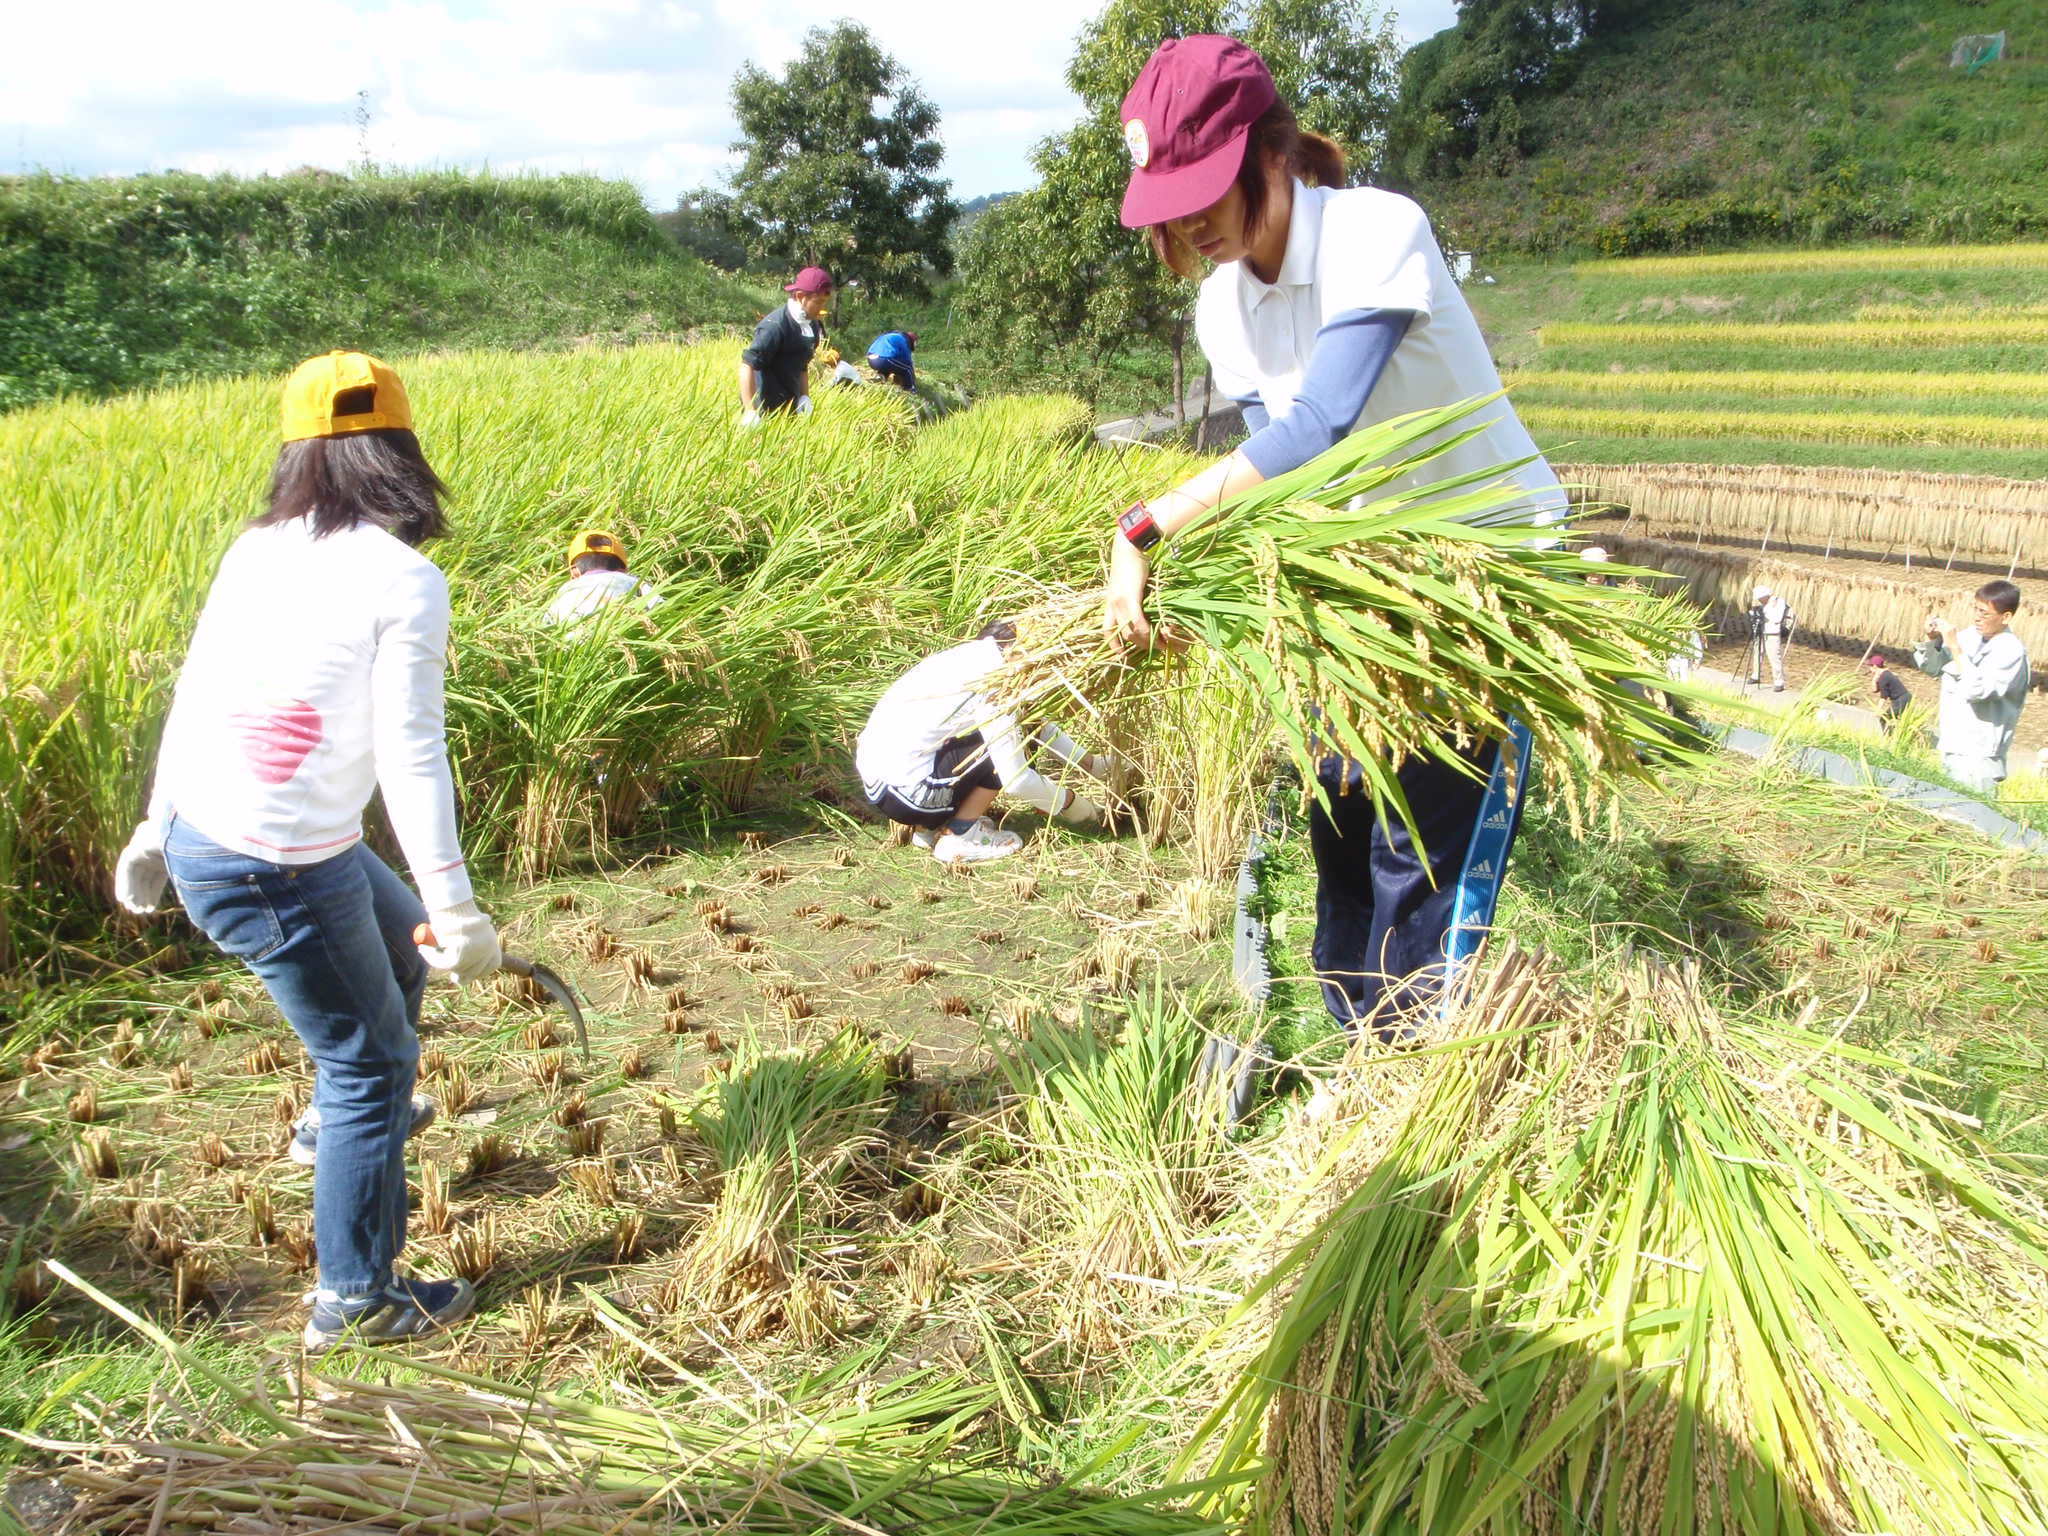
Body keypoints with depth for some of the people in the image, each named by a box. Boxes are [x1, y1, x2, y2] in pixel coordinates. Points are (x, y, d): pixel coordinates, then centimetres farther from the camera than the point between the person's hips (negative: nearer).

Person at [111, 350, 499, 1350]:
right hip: (276, 874, -8)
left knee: (400, 942, 29)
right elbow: (411, 754, -20)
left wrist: (157, 829, 23)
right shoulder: (404, 582, -15)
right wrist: (455, 904, -17)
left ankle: (342, 1123, 50)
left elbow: (190, 697, 12)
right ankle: (355, 1298, 23)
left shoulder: (256, 551, 5)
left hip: (196, 838, 8)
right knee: (372, 1058, 9)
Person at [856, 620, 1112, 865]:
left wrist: (1091, 764, 21)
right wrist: (1069, 802, -1)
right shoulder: (990, 685, -18)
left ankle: (931, 826, 17)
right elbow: (1015, 779, -17)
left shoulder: (972, 657, 9)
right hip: (906, 796, -9)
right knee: (1007, 746, -6)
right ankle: (958, 837, 0)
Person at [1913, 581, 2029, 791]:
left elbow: (1978, 689, -27)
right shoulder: (1970, 635, 6)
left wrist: (1955, 647, -26)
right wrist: (1932, 639, -4)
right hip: (1949, 746, 7)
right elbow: (1932, 667, 16)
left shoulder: (2011, 651, -14)